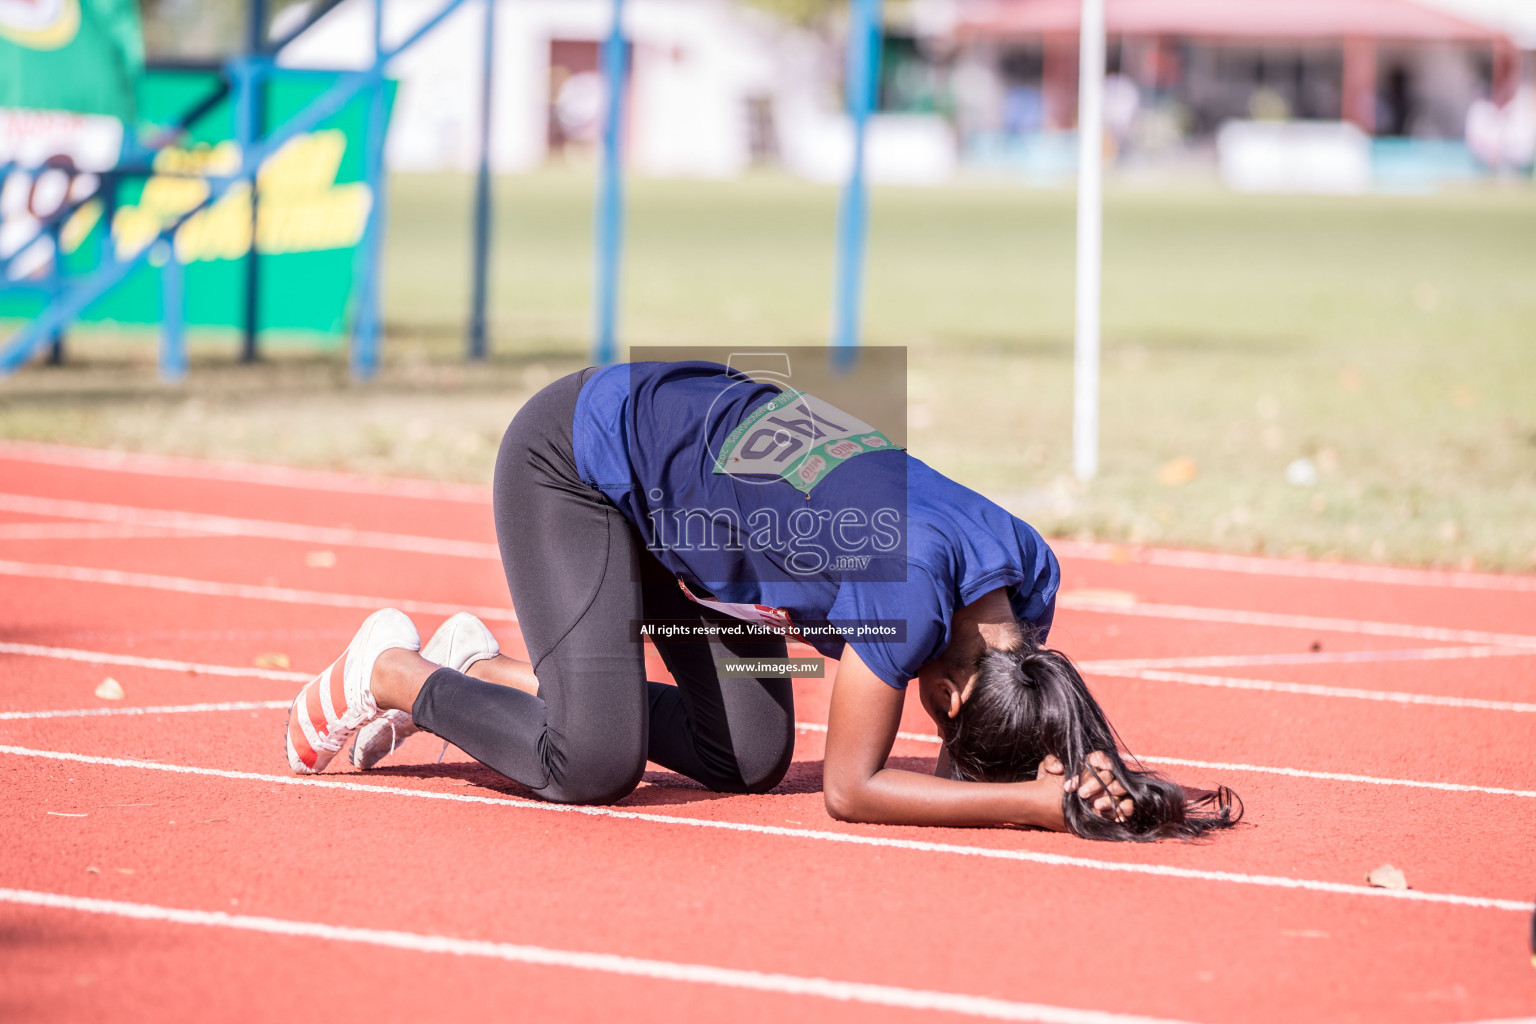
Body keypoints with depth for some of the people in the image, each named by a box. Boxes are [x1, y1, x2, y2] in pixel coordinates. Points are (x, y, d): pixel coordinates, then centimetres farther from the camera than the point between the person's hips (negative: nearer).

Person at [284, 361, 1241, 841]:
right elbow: (852, 789, -28)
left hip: (687, 428, 8)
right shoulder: (913, 587, -35)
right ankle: (389, 671, 7)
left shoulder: (1028, 574, -13)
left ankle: (481, 667, 16)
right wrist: (1042, 803, -33)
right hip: (569, 455, -8)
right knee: (595, 762, -20)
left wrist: (1099, 784, -19)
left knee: (752, 755, -1)